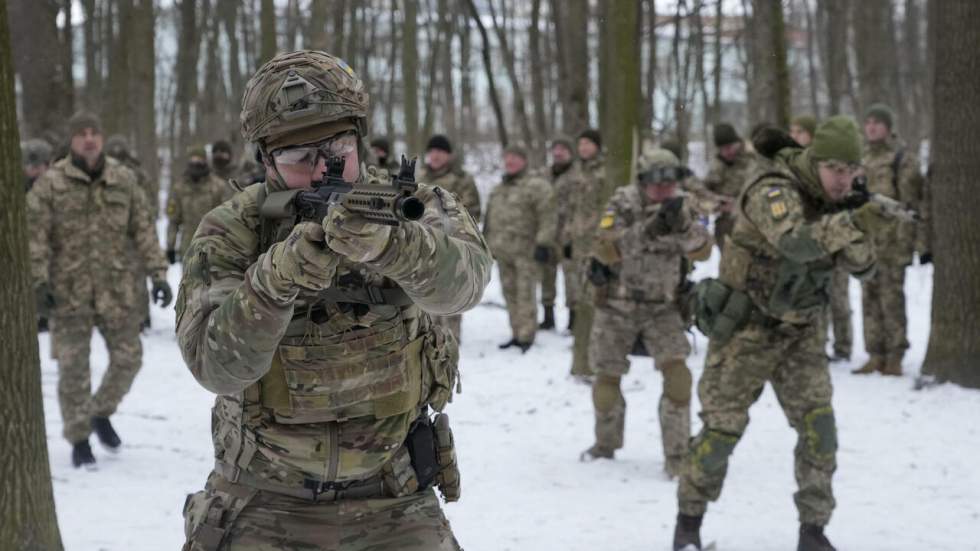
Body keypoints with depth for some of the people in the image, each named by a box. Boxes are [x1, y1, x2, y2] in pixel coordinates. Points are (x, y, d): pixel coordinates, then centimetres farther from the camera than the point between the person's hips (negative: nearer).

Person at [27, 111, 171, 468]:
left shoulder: (124, 180, 4)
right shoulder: (51, 183, -4)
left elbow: (143, 230, 7)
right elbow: (35, 235, -6)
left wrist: (157, 274, 1)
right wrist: (39, 282, -14)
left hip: (115, 288, 3)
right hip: (69, 291, -3)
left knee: (128, 357, 4)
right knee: (74, 366, 0)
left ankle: (101, 413, 30)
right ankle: (79, 440, 12)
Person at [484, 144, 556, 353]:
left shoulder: (536, 187, -7)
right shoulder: (498, 190, 19)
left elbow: (548, 218, -13)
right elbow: (490, 219, 26)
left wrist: (543, 244, -18)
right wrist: (486, 243, 24)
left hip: (525, 251, -8)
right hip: (503, 250, 8)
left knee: (525, 294, -9)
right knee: (510, 293, 10)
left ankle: (526, 337, -6)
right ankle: (517, 334, 17)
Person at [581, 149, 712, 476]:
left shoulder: (681, 209, -5)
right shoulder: (623, 204, -14)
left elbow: (702, 251, -17)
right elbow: (606, 250, -28)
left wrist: (682, 225, -36)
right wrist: (650, 228, -38)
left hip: (661, 307, 1)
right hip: (617, 305, -1)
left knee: (677, 374, -17)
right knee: (607, 380, 6)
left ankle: (677, 457, -9)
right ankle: (606, 444, 32)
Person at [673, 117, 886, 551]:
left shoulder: (833, 203, -1)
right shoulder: (773, 192, -25)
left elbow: (862, 268, -4)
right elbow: (794, 242, -44)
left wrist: (856, 236, -25)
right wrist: (855, 222, -52)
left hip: (800, 331, 5)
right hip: (745, 328, -5)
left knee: (818, 426, -7)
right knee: (723, 427, 2)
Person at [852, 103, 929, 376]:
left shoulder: (903, 158, -5)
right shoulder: (861, 158, 15)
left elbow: (916, 201, -7)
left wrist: (922, 241, -10)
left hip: (893, 239, -6)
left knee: (892, 299, -6)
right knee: (870, 299, 8)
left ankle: (895, 357, 1)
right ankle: (876, 356, 15)